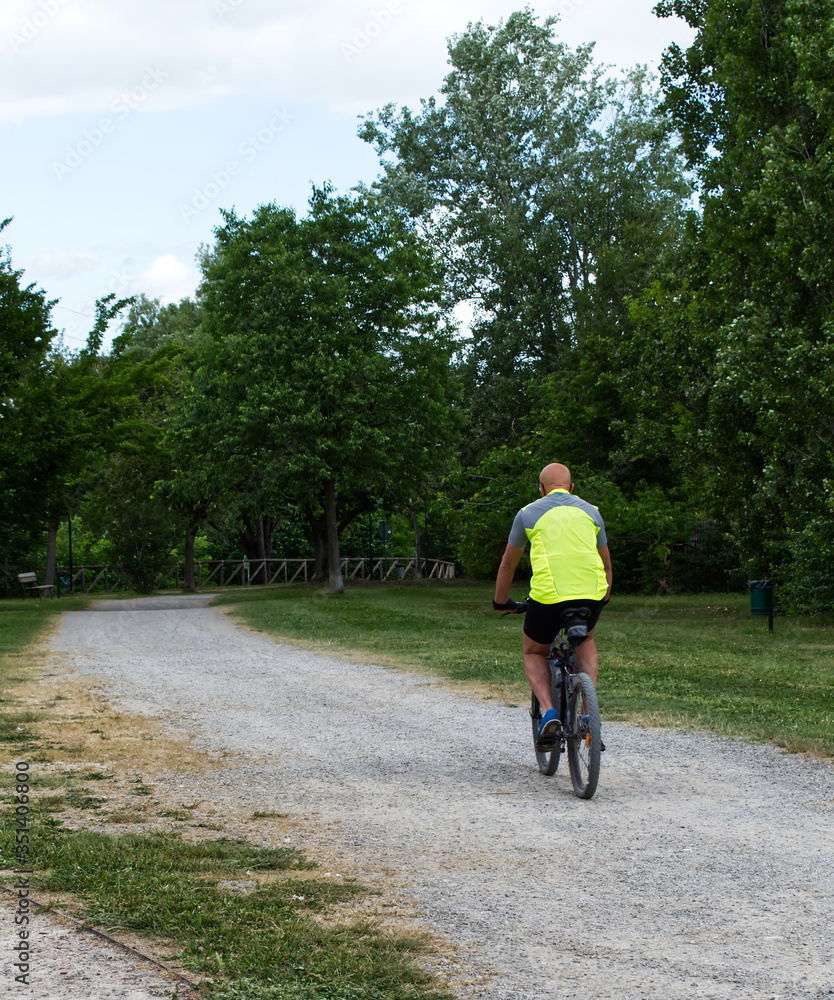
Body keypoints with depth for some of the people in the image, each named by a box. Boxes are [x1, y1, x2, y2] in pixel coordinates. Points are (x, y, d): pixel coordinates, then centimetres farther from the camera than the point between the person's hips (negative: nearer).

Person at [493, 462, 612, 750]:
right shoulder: (590, 511, 21)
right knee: (585, 640, 33)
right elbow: (606, 564, 30)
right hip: (591, 593, 2)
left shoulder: (529, 513, 14)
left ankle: (549, 712, -3)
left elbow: (508, 564, 23)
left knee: (534, 654, 22)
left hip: (548, 596, -2)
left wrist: (501, 602, 37)